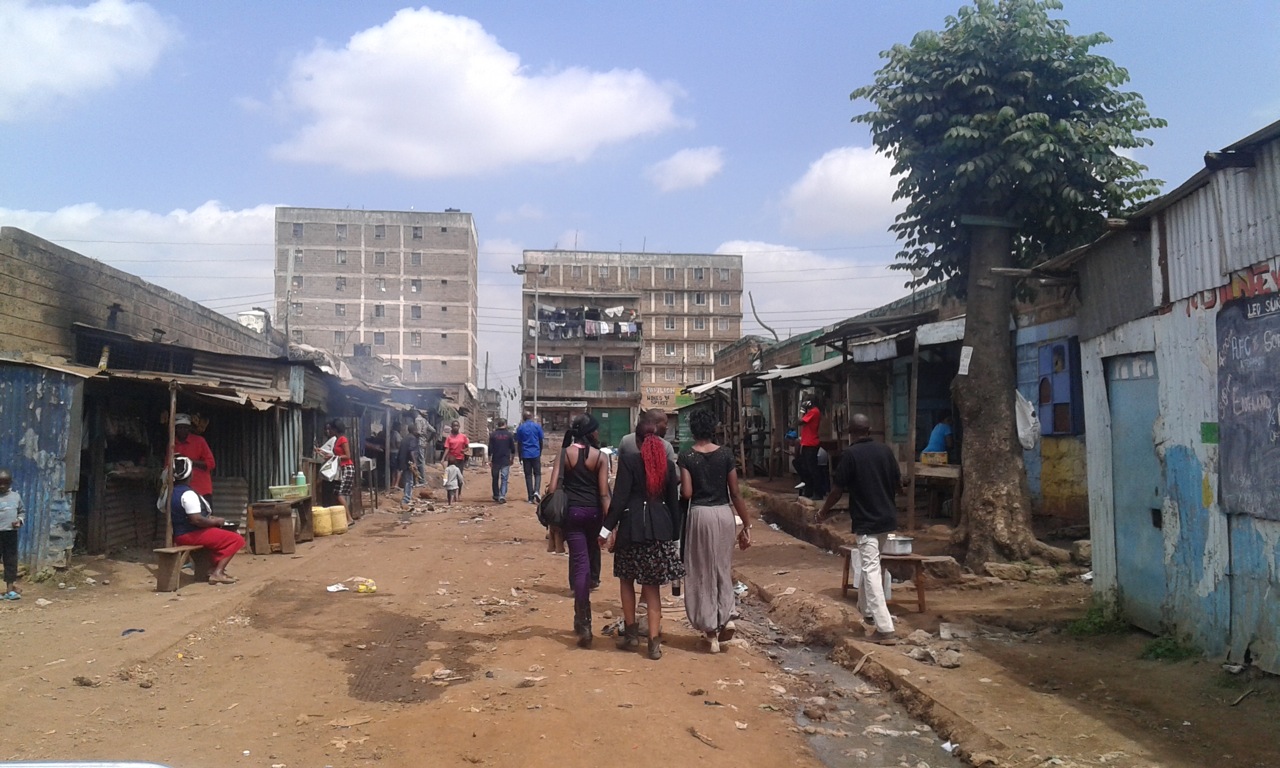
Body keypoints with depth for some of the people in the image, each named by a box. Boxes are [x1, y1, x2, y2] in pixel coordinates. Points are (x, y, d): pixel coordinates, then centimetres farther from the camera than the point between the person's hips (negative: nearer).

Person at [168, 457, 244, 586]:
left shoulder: (173, 492, 11)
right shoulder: (188, 494, -20)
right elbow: (196, 520, -28)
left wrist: (209, 518, 14)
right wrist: (215, 521, -13)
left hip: (180, 535, 10)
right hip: (192, 535, -10)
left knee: (220, 534, 32)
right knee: (237, 539, -11)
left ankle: (215, 567, 15)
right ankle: (217, 572, -18)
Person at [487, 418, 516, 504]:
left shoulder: (493, 435, -2)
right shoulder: (509, 435, -1)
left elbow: (490, 449, -4)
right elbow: (513, 449, 4)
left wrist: (489, 460, 2)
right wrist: (512, 459, 17)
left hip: (495, 460, 1)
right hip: (506, 461, -1)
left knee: (495, 478, 14)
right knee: (504, 479, -1)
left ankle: (496, 495, 22)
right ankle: (502, 496, -17)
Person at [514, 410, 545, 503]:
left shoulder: (520, 428, 4)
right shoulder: (537, 426, 1)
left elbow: (519, 443, 5)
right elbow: (541, 441, 4)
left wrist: (520, 457, 10)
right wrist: (540, 453, 17)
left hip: (525, 455, 1)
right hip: (536, 454, -1)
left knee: (528, 475, 6)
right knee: (537, 474, 7)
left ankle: (531, 498, 3)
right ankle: (536, 491, -17)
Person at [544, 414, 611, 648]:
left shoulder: (564, 453, 0)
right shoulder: (600, 457, -4)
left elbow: (552, 487, -6)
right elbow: (604, 493, -8)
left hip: (571, 511, 0)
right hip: (593, 512, 0)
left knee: (580, 563, 1)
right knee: (588, 560, 18)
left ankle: (584, 624, -6)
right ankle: (581, 620, 28)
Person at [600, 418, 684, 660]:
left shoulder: (628, 461, -5)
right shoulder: (668, 465, 7)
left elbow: (619, 497, -11)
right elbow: (674, 502, 9)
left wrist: (608, 528, -8)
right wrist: (675, 535, 15)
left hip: (632, 525, -3)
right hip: (660, 529, 3)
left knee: (627, 579, 18)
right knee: (652, 586, 8)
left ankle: (631, 631, 20)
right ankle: (654, 641, 4)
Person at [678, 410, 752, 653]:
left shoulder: (687, 457, -5)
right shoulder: (725, 453, 0)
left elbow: (686, 493, -13)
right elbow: (735, 493, -1)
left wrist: (679, 483, 10)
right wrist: (747, 525, 4)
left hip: (700, 515, -2)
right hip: (725, 513, 2)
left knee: (703, 572, 8)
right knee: (723, 568, 20)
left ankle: (711, 630, 11)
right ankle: (727, 617, 6)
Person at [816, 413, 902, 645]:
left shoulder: (850, 454, -12)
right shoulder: (885, 450, 3)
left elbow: (838, 489, -10)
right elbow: (899, 485, 9)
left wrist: (824, 510, 7)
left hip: (866, 521, -7)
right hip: (887, 517, 7)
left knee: (871, 571, -7)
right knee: (870, 565, 24)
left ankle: (885, 629, -12)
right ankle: (866, 608, 40)